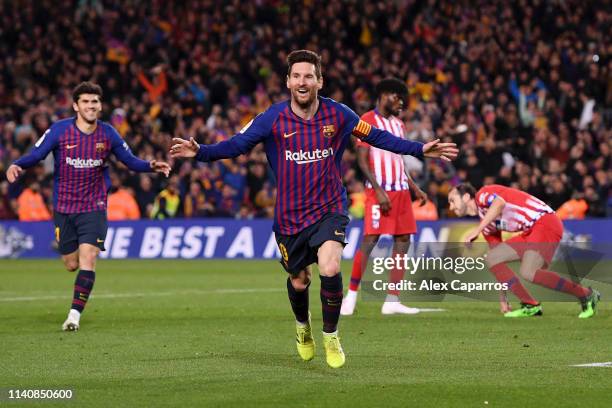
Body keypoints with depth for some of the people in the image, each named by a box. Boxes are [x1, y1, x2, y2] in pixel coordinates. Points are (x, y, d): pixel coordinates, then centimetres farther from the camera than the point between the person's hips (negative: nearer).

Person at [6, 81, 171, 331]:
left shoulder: (108, 134, -3)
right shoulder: (59, 130, -8)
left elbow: (130, 161, 7)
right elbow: (35, 155, -8)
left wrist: (151, 166, -11)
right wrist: (16, 166, -28)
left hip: (94, 207, 0)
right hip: (64, 207, 0)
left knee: (87, 259, -17)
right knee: (71, 264, 8)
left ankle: (75, 314, -12)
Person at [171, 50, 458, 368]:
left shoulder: (337, 114, -5)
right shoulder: (273, 118, -9)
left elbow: (376, 136, 6)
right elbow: (237, 144, -6)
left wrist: (421, 150, 2)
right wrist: (200, 152, -22)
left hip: (329, 209, -1)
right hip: (290, 216, 1)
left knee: (330, 270, -23)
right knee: (298, 283, 12)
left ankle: (331, 336, 0)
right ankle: (302, 326, 48)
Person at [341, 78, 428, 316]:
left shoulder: (398, 124, 19)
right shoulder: (367, 121, -5)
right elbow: (362, 161, -11)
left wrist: (415, 189, 17)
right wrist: (379, 192, -18)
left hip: (401, 191, 8)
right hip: (379, 191, -8)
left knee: (403, 241, 2)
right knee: (370, 240, -12)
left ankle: (392, 301, 3)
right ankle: (351, 295, -4)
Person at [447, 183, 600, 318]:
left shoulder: (482, 194, -1)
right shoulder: (487, 226, 23)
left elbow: (499, 203, -27)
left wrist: (477, 230, -27)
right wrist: (503, 300, 23)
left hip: (544, 221, -10)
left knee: (528, 273, -25)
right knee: (492, 258, 5)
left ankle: (586, 295, -13)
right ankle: (530, 306, 1)